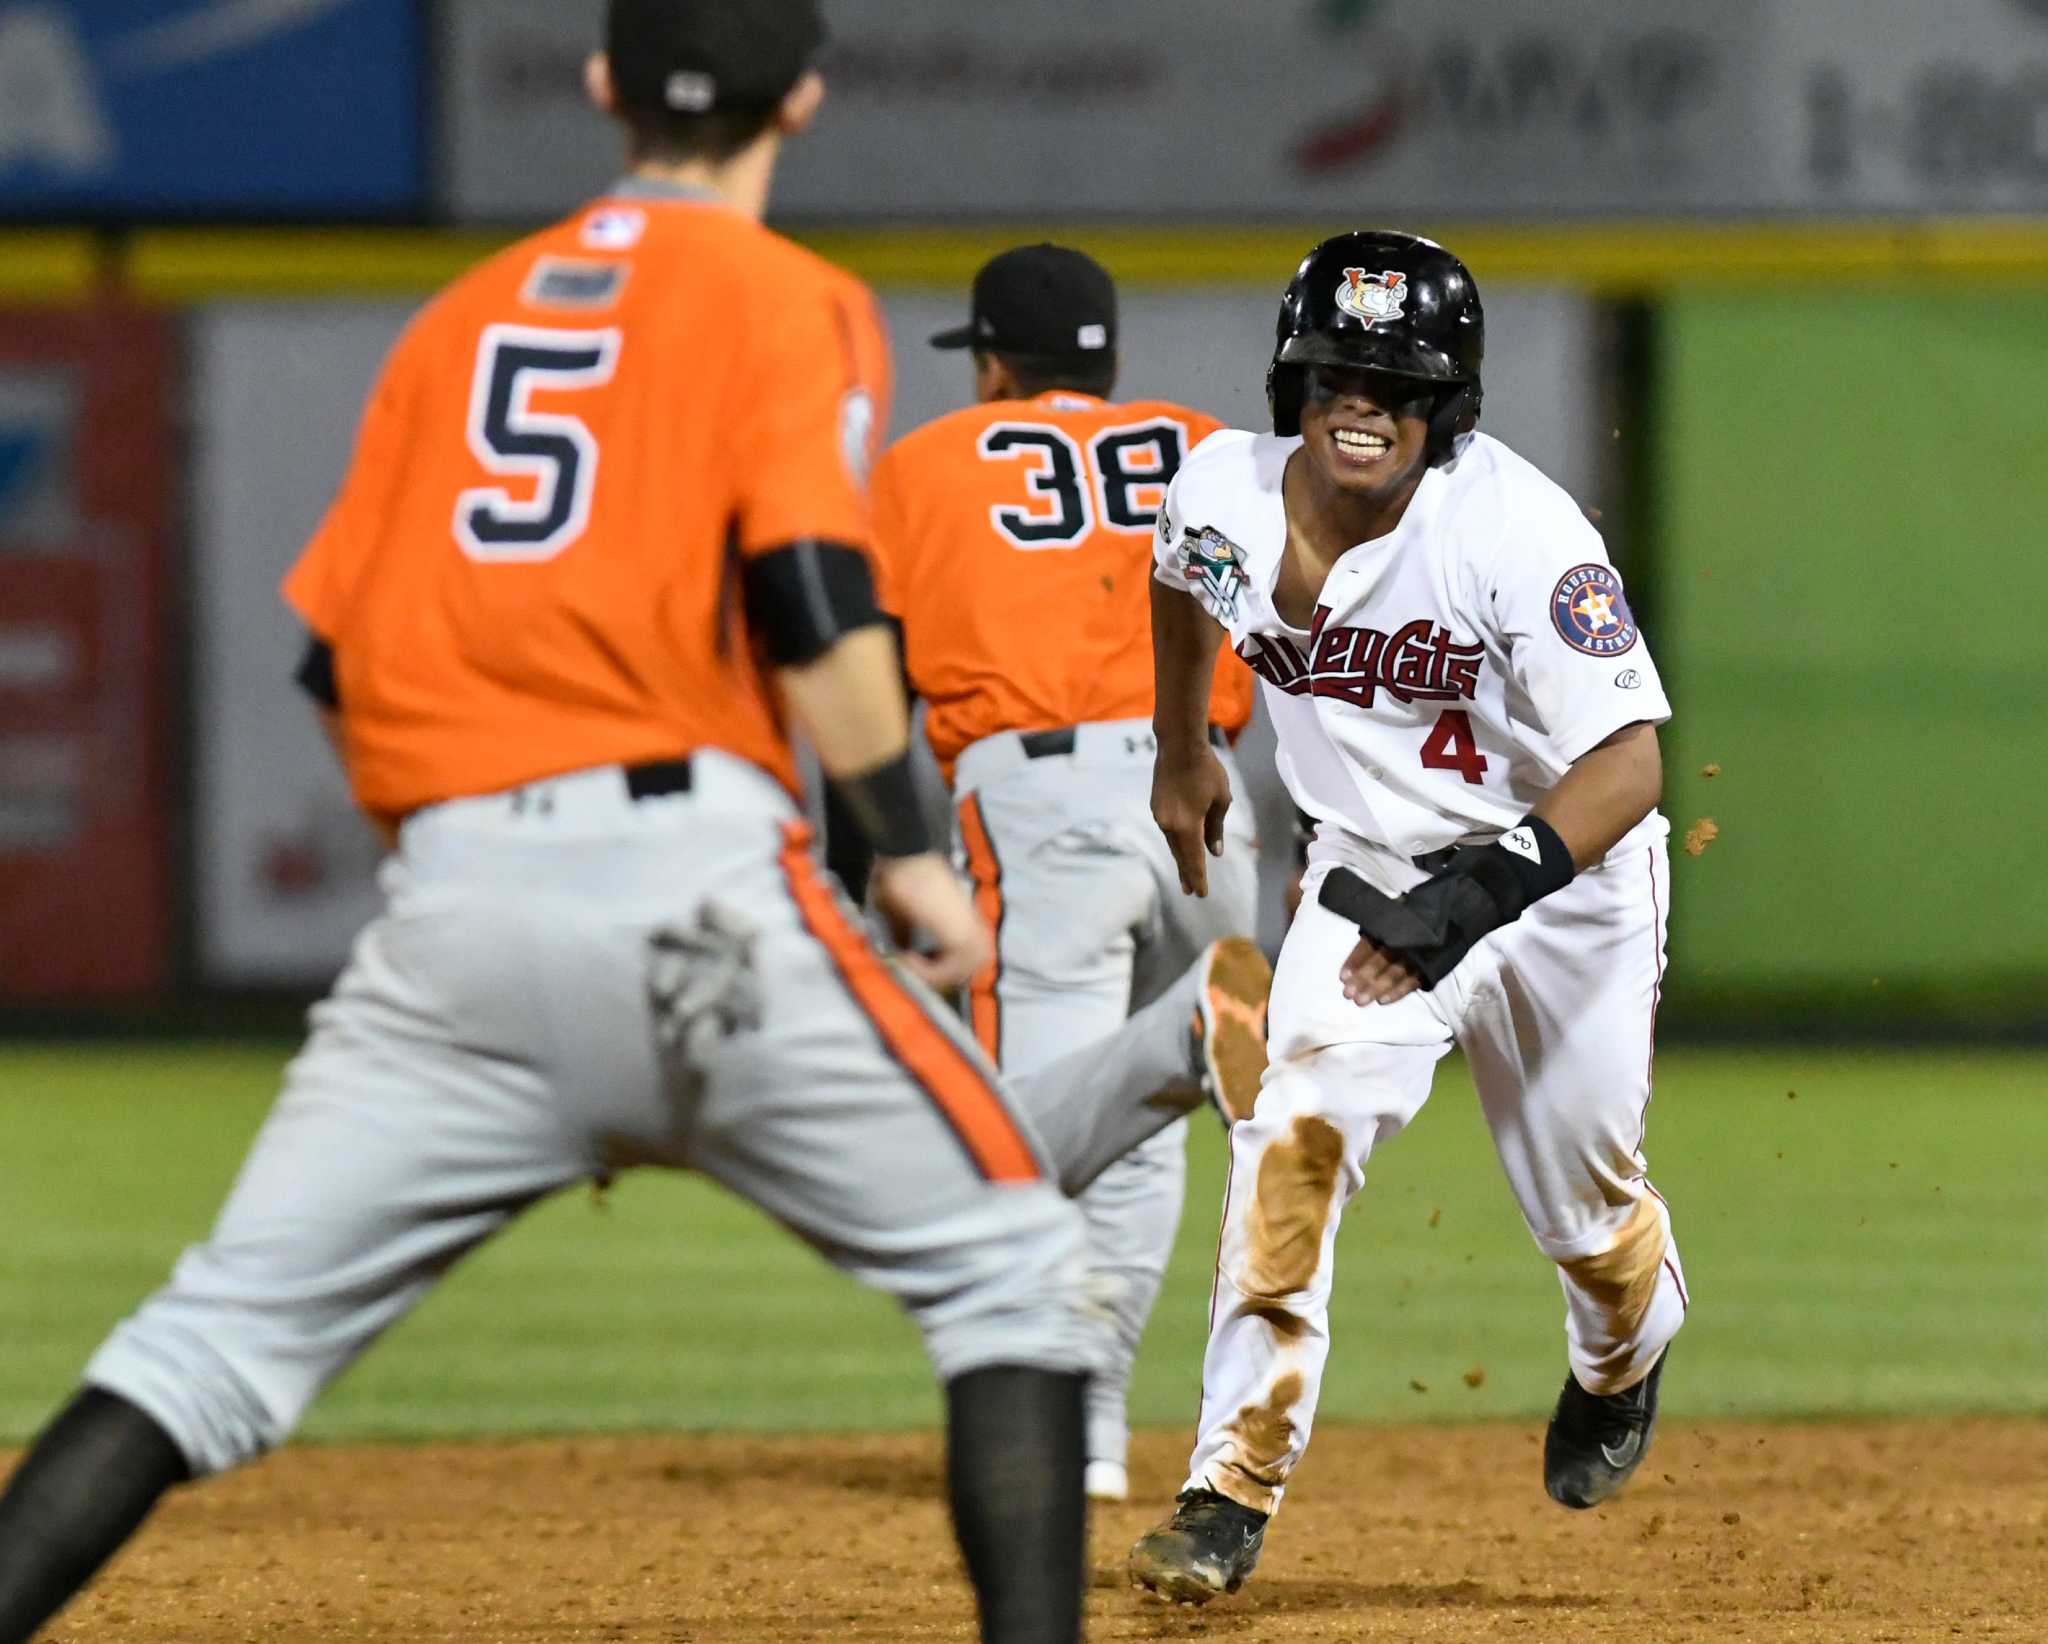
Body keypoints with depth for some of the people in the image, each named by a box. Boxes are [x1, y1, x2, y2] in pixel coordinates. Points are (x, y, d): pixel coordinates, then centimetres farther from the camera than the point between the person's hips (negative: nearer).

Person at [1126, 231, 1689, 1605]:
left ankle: (1628, 1358, 50)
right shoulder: (1227, 496, -16)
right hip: (1372, 874, 3)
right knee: (1297, 1138, -21)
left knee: (1586, 1209, 12)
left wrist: (1481, 897, -46)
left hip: (1561, 876, -3)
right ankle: (1235, 1491, -18)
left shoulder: (1517, 529, -31)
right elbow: (1185, 576, 12)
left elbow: (1630, 765, -35)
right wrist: (1180, 752, 24)